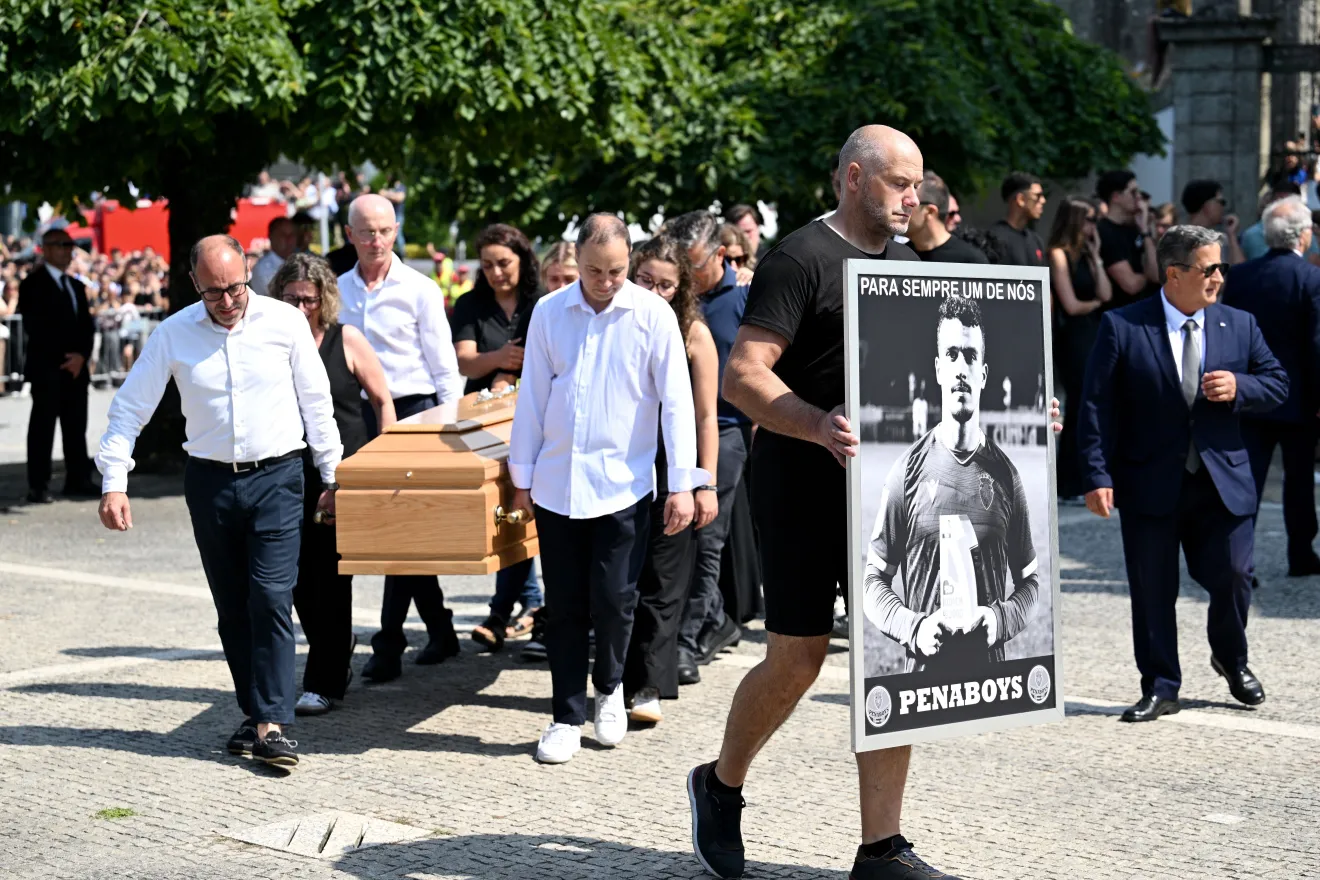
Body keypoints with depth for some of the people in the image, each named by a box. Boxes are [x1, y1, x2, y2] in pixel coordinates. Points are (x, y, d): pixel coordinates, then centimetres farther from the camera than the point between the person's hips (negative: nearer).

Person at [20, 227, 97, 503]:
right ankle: (38, 486, -5)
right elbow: (34, 327, -10)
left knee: (76, 427, 5)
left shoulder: (76, 286, 20)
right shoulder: (33, 284, -2)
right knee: (42, 427, -6)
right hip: (46, 368, -6)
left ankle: (78, 480, 9)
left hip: (76, 367, 6)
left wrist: (81, 355, -4)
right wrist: (63, 358, -13)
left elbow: (87, 325, 15)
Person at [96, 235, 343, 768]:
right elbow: (128, 409, 2)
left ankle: (272, 725, -11)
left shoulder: (285, 323, -4)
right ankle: (255, 712, 20)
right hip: (210, 481, 2)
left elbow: (316, 403, 5)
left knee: (271, 598, -12)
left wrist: (333, 475, 7)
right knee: (232, 607, 8)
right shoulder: (173, 334, -2)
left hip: (277, 478, -2)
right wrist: (114, 482, -7)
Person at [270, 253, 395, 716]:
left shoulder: (347, 341, -3)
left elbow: (383, 401, 3)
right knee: (300, 578, 5)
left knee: (331, 578, -2)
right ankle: (338, 646, 34)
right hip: (294, 476, 3)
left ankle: (324, 683, 7)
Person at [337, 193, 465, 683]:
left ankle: (388, 644, -5)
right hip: (361, 416, 5)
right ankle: (440, 629, 21)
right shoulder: (339, 290, 9)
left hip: (412, 409, -4)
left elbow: (445, 368, -1)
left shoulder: (419, 290, -2)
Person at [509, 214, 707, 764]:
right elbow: (532, 397, 9)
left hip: (624, 484, -2)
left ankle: (610, 688, 26)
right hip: (557, 484, 2)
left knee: (613, 601, -3)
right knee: (564, 607, 4)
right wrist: (522, 476, 10)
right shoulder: (549, 313, 3)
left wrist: (682, 484, -7)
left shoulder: (653, 315, -4)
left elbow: (676, 401, -3)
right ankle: (567, 717, 15)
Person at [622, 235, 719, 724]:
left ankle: (648, 686, 1)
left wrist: (706, 483, -7)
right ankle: (615, 678, 18)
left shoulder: (692, 333, -3)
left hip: (672, 468, -3)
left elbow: (705, 416, -3)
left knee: (662, 582, 0)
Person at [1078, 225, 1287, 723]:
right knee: (1152, 590, 4)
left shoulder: (1240, 326, 7)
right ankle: (1160, 688, 18)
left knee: (1233, 577, 0)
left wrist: (1239, 388, -12)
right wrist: (1098, 477, -13)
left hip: (1223, 483, 2)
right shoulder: (1122, 328, -5)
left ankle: (1231, 659, 30)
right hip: (1150, 485, -2)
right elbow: (1098, 407, -6)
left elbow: (1278, 384, 11)